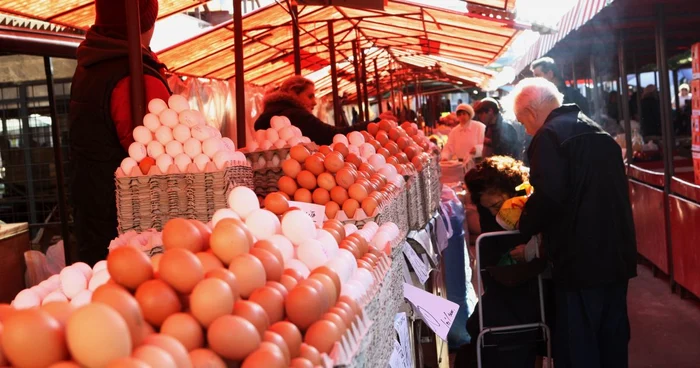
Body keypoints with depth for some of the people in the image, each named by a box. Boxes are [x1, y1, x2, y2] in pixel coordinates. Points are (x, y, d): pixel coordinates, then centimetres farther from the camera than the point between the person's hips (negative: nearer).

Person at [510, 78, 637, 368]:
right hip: (616, 253, 9)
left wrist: (524, 228, -5)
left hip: (581, 259, -9)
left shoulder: (550, 135, -11)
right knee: (612, 340, 18)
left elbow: (549, 196, -23)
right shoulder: (597, 131, 16)